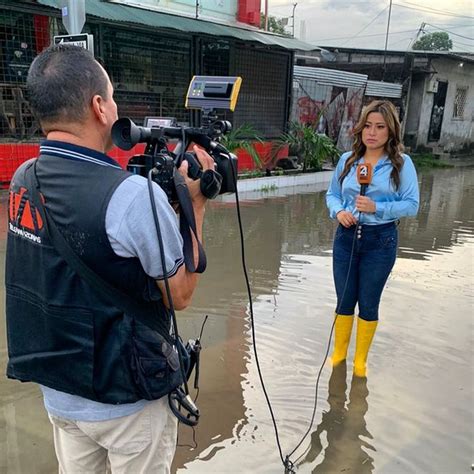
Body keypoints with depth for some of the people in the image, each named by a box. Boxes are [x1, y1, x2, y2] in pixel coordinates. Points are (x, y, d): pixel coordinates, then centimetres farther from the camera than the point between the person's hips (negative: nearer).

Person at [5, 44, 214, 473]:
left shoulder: (23, 180, -6)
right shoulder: (133, 195, -28)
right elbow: (181, 294, -15)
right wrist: (196, 205, -10)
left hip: (58, 388, 6)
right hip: (124, 400, -6)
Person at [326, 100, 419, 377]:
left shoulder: (402, 163, -6)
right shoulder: (347, 160, 3)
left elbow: (412, 205, -9)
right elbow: (332, 194, 8)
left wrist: (377, 207, -22)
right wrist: (338, 212, -13)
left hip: (381, 241, -2)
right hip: (346, 237, 3)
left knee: (369, 304, 11)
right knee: (344, 300, 14)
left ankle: (361, 359, 31)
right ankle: (339, 353, 35)